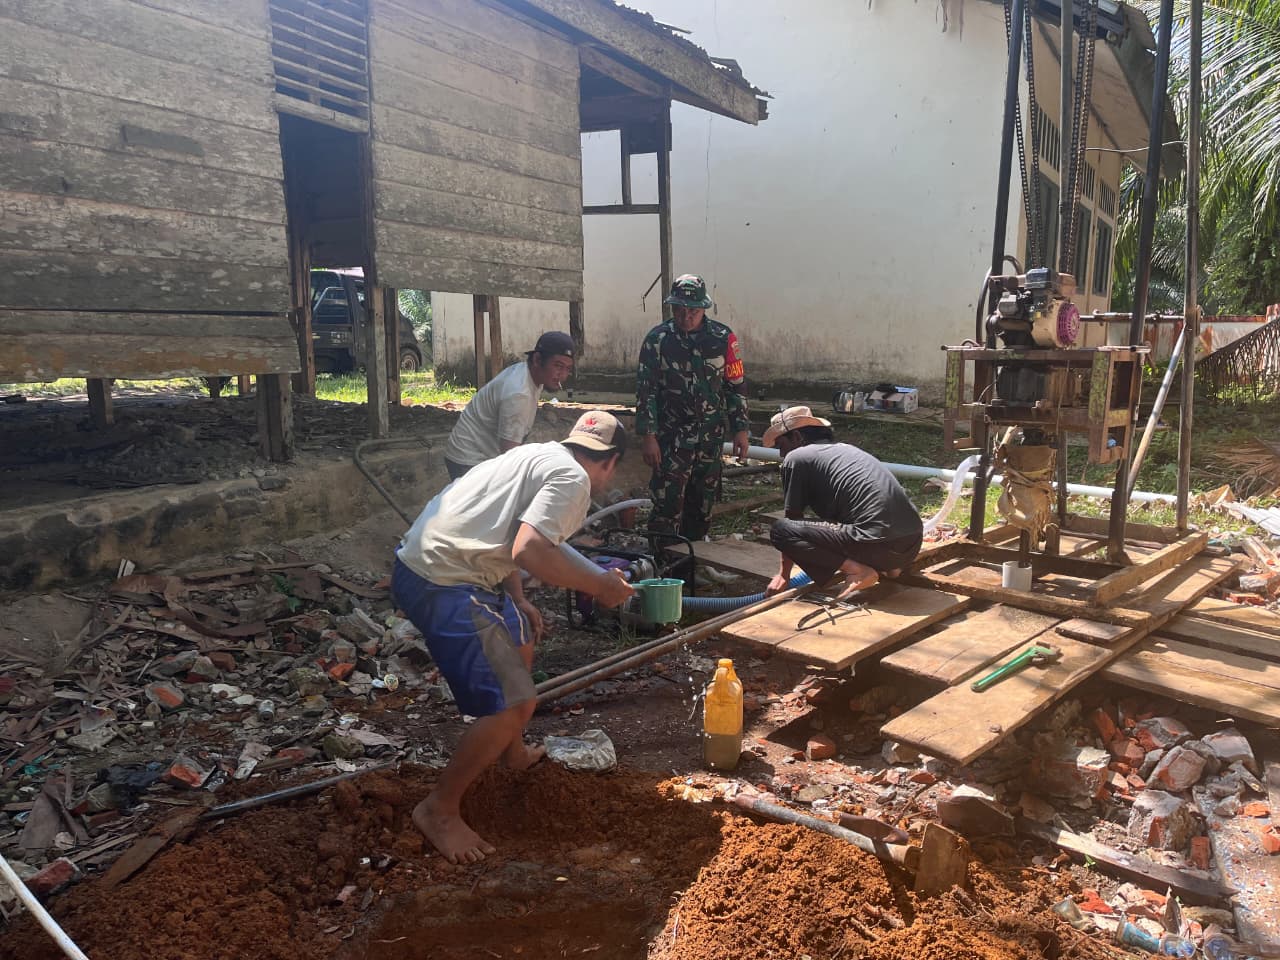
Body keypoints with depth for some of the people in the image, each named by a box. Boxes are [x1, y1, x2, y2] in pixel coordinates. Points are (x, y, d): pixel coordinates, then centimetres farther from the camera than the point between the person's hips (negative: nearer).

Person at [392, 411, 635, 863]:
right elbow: (528, 552, -24)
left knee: (520, 642, 29)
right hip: (444, 586, -11)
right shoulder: (572, 478, -11)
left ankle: (513, 751, 48)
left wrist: (519, 602, 29)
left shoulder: (541, 456, 18)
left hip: (424, 562, 11)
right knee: (513, 703, -9)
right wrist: (599, 585, -11)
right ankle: (440, 809, 9)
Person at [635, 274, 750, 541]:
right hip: (671, 436, -3)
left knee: (703, 504, 12)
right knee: (668, 503, -9)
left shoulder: (723, 338, 0)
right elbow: (645, 390, -3)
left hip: (711, 437, 3)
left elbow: (736, 386, 7)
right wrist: (648, 436, -9)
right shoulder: (657, 339, -5)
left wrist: (741, 429, 3)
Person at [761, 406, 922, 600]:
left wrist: (783, 574, 18)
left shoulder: (795, 458, 4)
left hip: (878, 544, -9)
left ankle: (857, 571, -10)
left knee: (779, 530, -3)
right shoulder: (846, 448, 27)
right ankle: (887, 565, 15)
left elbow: (793, 518, 8)